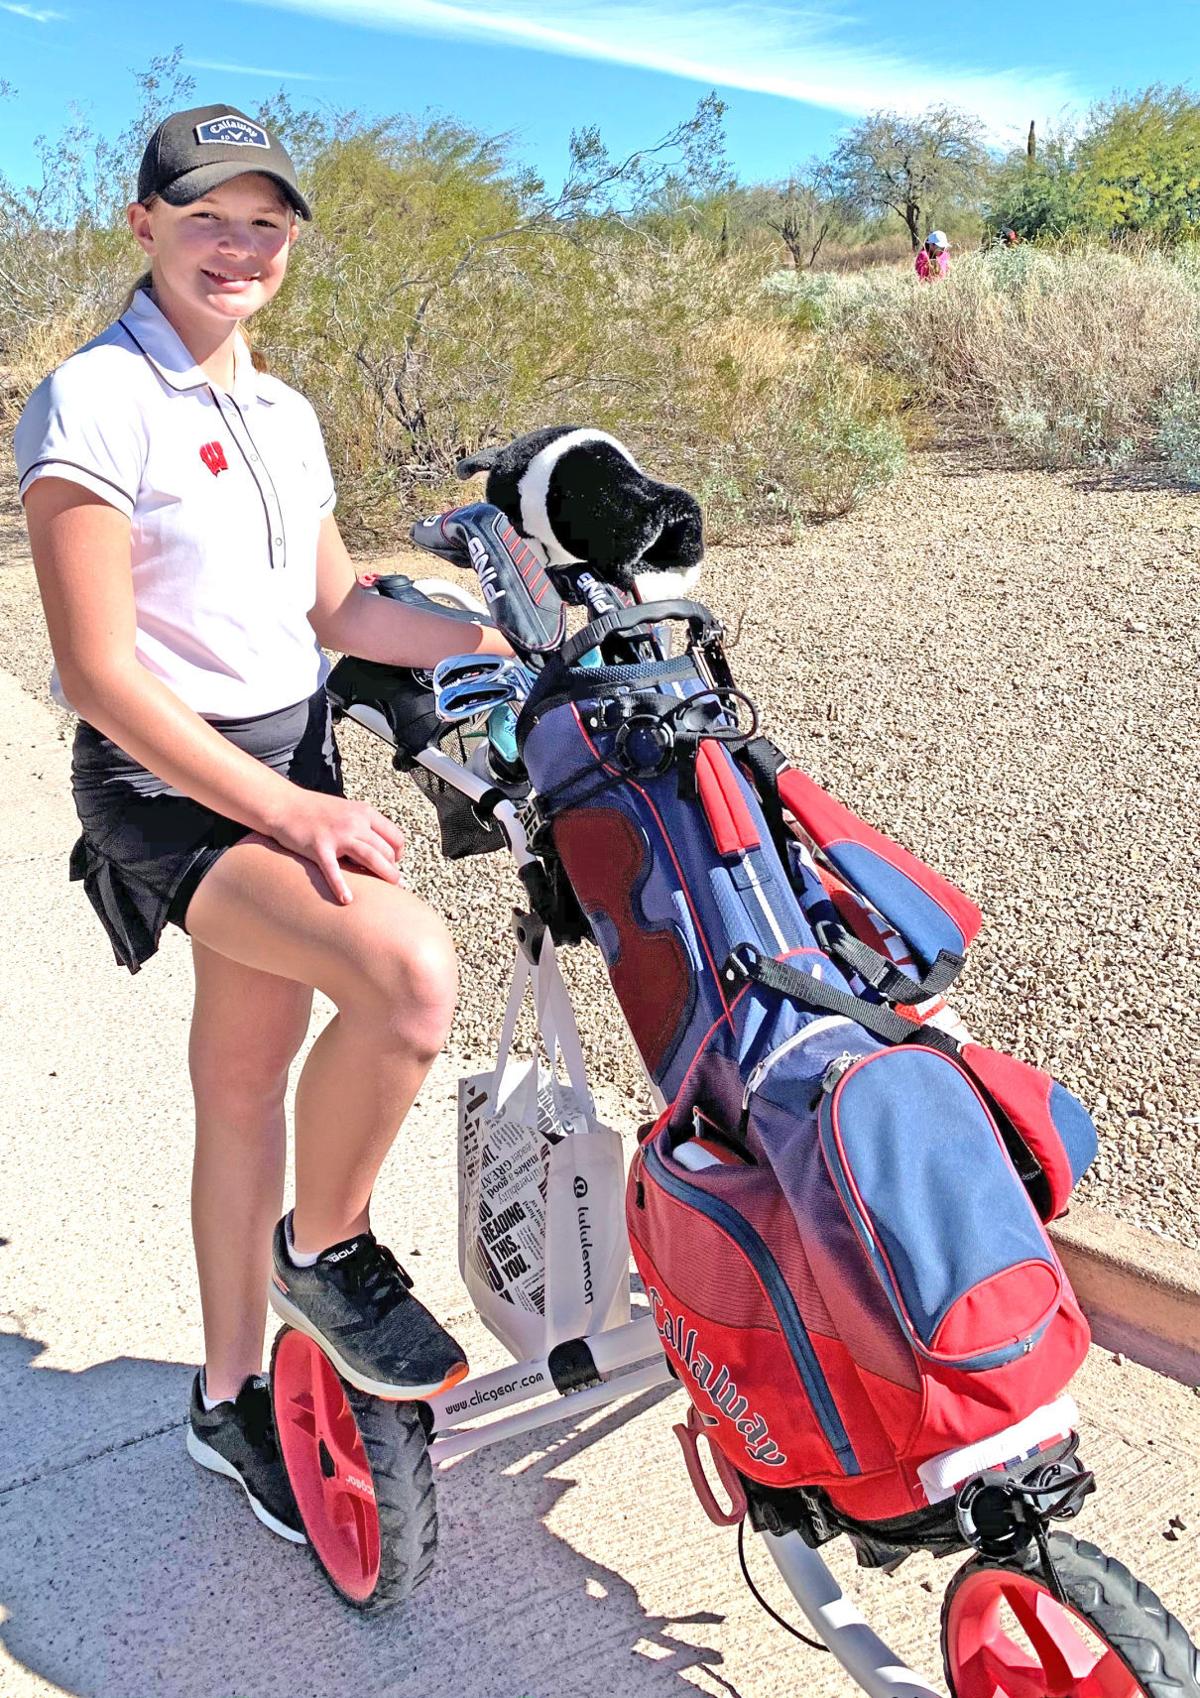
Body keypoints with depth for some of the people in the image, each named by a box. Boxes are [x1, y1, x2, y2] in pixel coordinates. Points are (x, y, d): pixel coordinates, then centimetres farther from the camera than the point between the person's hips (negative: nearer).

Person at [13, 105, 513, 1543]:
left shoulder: (282, 414, 14)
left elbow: (337, 614, 18)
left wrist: (528, 646, 12)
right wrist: (284, 810, -22)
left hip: (290, 755, 7)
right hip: (166, 783, -7)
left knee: (244, 1094, 14)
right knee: (410, 968, -29)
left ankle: (230, 1398, 31)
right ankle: (325, 1252, -1)